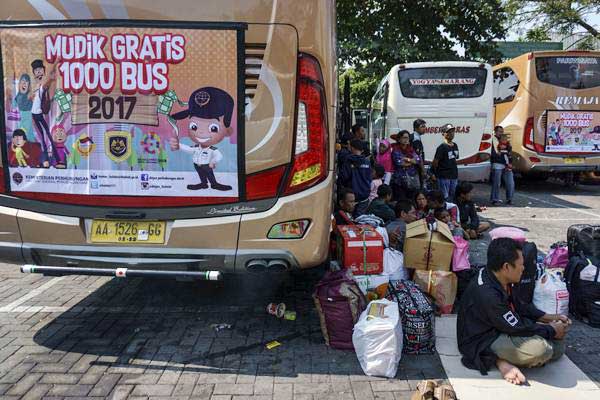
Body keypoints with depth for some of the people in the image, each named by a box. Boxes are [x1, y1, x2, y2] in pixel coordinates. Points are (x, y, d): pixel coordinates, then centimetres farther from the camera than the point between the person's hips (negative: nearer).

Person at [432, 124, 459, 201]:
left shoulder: (455, 146, 9)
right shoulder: (442, 147, -14)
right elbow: (435, 162, -13)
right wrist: (436, 173, -4)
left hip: (454, 175, 8)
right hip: (444, 177, -8)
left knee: (453, 196, 15)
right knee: (445, 197, -3)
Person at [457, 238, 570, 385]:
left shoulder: (499, 280, -2)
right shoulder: (487, 294, -32)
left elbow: (517, 308, 15)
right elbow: (518, 327, -23)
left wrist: (548, 318, 8)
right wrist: (552, 330, -8)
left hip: (500, 328, 10)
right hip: (482, 342, -10)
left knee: (557, 346, 8)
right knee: (540, 348, -32)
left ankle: (504, 360, -1)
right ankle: (501, 360, -7)